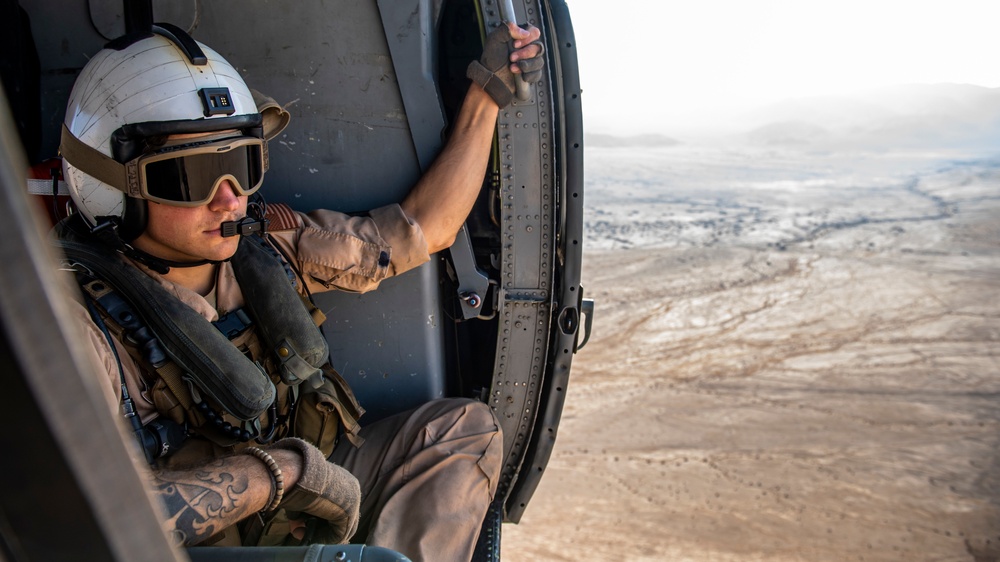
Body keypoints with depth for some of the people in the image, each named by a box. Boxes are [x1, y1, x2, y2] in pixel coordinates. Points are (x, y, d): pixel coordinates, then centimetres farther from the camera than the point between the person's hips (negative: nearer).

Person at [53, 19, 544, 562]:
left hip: (304, 498, 6)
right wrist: (274, 471, -28)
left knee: (464, 427, -3)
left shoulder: (267, 239, -6)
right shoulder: (76, 314, -20)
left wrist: (487, 90, 2)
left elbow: (424, 228, 0)